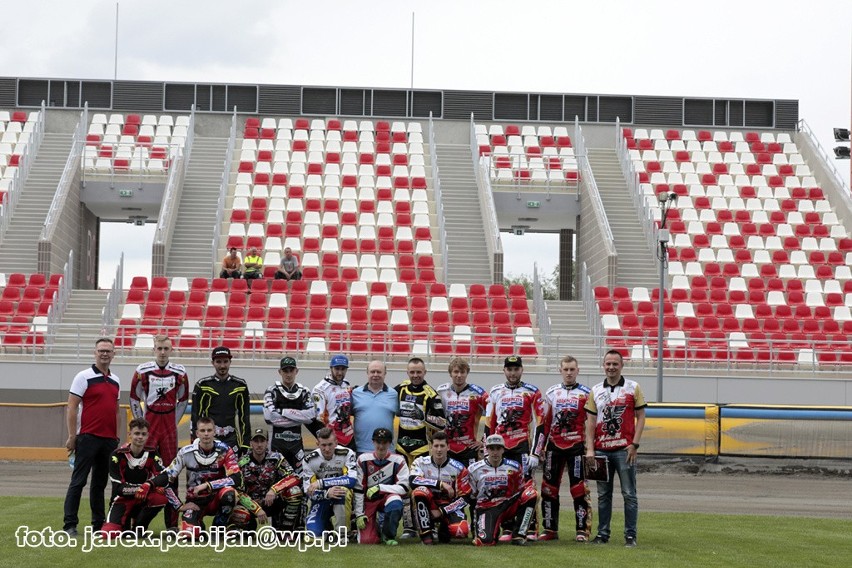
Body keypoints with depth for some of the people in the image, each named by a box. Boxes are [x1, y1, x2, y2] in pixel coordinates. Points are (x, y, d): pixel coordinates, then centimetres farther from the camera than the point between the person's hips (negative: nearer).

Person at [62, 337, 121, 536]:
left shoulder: (115, 381, 14)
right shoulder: (84, 377, -4)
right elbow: (71, 408, -8)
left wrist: (117, 437, 15)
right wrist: (72, 436, -13)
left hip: (109, 439, 6)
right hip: (88, 437, -6)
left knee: (100, 482, 11)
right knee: (78, 481, -5)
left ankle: (99, 523, 16)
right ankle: (70, 524, -4)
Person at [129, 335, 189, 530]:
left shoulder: (179, 372, 3)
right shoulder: (143, 371, -1)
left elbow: (183, 400, 15)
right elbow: (134, 399, 8)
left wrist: (174, 422, 10)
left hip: (169, 426, 2)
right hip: (149, 424, -2)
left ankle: (172, 521, 8)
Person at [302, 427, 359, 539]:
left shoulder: (346, 454, -17)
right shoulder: (310, 460, -12)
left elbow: (352, 480, -32)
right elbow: (309, 492, -13)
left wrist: (321, 483, -35)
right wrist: (327, 493, -34)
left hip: (343, 500, -1)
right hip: (321, 500, 1)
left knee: (343, 490, -37)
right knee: (312, 536, -21)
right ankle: (327, 522, 17)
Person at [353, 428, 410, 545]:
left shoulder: (398, 461, -8)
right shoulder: (363, 460, -6)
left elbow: (404, 488, -16)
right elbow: (358, 489, -5)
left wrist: (380, 487, -25)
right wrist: (359, 514, -8)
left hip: (388, 497, 0)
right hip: (368, 500, 0)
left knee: (395, 500, -38)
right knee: (366, 540, -15)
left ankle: (388, 535, -14)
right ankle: (375, 526, 22)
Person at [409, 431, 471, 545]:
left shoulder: (458, 468, -4)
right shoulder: (421, 462, -5)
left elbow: (464, 498, -5)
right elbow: (413, 481, -26)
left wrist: (441, 511, -15)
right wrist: (440, 484, -30)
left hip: (449, 507, 1)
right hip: (427, 507, -1)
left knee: (462, 531, -29)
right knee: (420, 490, -33)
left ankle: (444, 529, 11)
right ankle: (426, 533, -21)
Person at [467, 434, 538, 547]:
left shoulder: (514, 467, 3)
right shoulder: (475, 469, -1)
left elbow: (521, 491, 13)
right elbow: (471, 496, 8)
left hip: (508, 506, 2)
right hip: (486, 508, -2)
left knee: (530, 494, -25)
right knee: (486, 541, -30)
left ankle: (518, 535, -17)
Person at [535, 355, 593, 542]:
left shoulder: (586, 394, 3)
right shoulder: (551, 393, 10)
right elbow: (544, 423, 12)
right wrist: (538, 448, 8)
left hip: (577, 447, -3)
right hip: (554, 447, 3)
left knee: (579, 489, -6)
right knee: (549, 489, 3)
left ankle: (582, 530, -1)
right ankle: (550, 529, 12)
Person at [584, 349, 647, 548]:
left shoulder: (633, 388, 3)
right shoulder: (596, 391, 10)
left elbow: (640, 417, 2)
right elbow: (590, 422, 8)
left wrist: (634, 444, -7)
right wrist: (590, 449, 0)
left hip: (624, 449, -3)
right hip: (601, 450, 3)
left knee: (629, 494, -2)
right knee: (603, 494, 8)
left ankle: (630, 535, 1)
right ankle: (602, 534, 13)